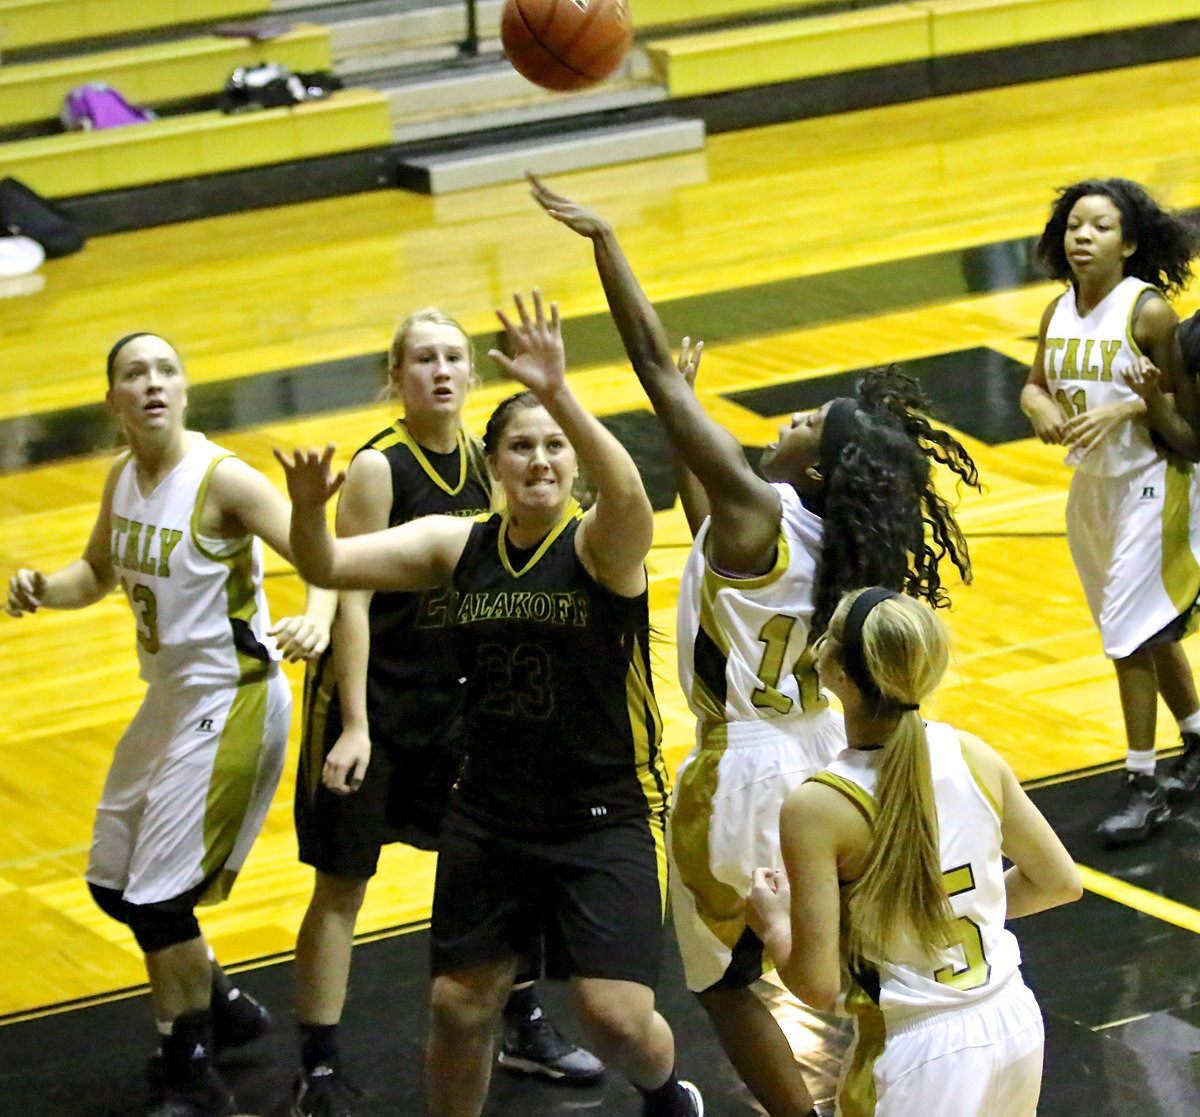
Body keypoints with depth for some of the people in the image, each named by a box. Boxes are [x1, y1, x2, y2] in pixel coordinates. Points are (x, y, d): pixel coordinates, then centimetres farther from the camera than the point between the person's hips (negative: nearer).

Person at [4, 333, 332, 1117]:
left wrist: (318, 616, -48)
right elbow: (99, 573, 19)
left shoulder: (221, 480, -20)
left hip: (230, 705, -8)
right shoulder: (123, 478, 2)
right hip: (170, 699, 8)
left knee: (158, 897, -8)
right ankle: (224, 1008, 38)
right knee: (114, 883, 16)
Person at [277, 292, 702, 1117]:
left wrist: (560, 395, -52)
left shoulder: (602, 545, -14)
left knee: (618, 1016, -9)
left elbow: (627, 496, -38)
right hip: (490, 812, 4)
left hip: (608, 816, -4)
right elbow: (329, 568, -2)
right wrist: (308, 513, -26)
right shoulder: (458, 545, 0)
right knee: (459, 1008, 7)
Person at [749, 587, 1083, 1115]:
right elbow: (1060, 882, 8)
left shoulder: (817, 808, -19)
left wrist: (774, 924, 4)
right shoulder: (973, 756, -5)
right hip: (1016, 1025, 6)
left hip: (921, 1052, -6)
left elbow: (817, 987, -15)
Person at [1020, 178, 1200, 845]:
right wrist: (1042, 409, -8)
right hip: (1092, 484, 7)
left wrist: (1147, 402, -31)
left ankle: (1143, 785, 1)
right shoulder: (1061, 312, 1)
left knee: (1131, 636, -8)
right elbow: (1036, 385, 14)